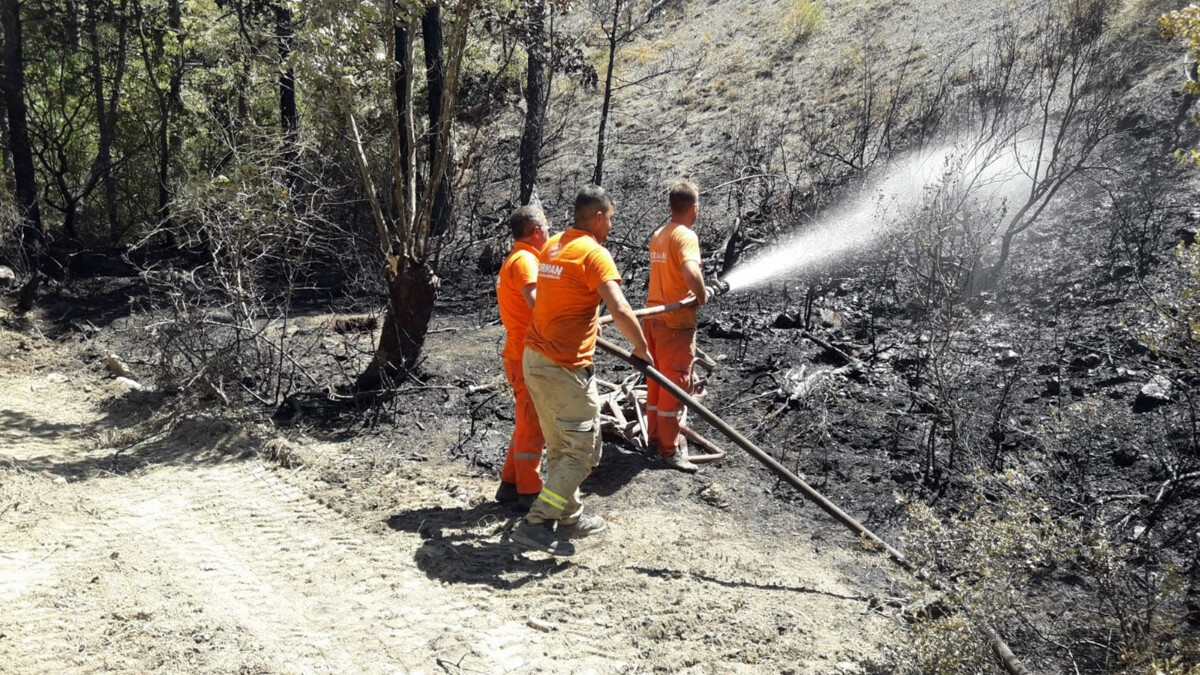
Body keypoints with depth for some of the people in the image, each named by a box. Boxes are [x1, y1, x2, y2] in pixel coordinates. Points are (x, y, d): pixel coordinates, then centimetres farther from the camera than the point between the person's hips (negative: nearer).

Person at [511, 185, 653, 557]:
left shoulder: (552, 246, 11)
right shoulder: (594, 253, -15)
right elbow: (620, 310, -26)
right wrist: (641, 348, -12)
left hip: (535, 358, 9)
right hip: (566, 368, -9)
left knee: (561, 447, 19)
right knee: (582, 450, 0)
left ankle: (570, 517, 30)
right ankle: (537, 524, -3)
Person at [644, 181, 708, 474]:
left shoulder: (658, 235, 10)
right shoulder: (686, 236, -17)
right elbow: (691, 272, -34)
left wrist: (692, 291, 10)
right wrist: (702, 295, -18)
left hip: (654, 315, 9)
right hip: (676, 321, -8)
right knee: (676, 383, -1)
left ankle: (655, 435, 28)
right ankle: (670, 448, 4)